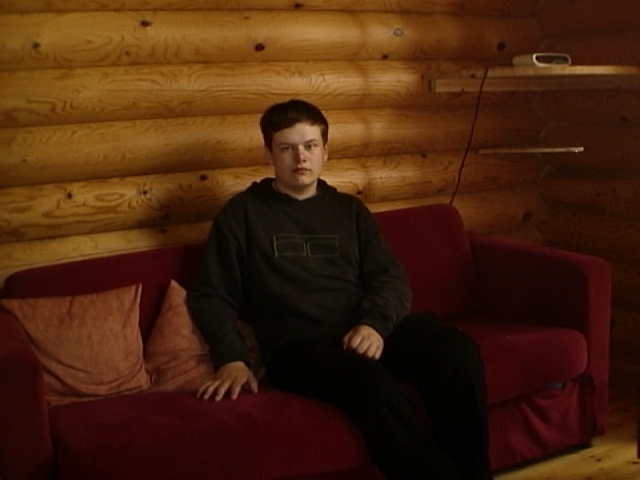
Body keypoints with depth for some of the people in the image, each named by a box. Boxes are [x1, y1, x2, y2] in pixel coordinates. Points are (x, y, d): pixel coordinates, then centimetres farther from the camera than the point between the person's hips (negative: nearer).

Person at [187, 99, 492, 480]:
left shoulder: (350, 210, 22)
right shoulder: (242, 213, 13)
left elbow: (391, 278, 11)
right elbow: (212, 296, 9)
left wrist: (375, 323, -12)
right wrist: (232, 358, -10)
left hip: (365, 331, 4)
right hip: (296, 343, -4)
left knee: (459, 352, -25)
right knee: (373, 383, -36)